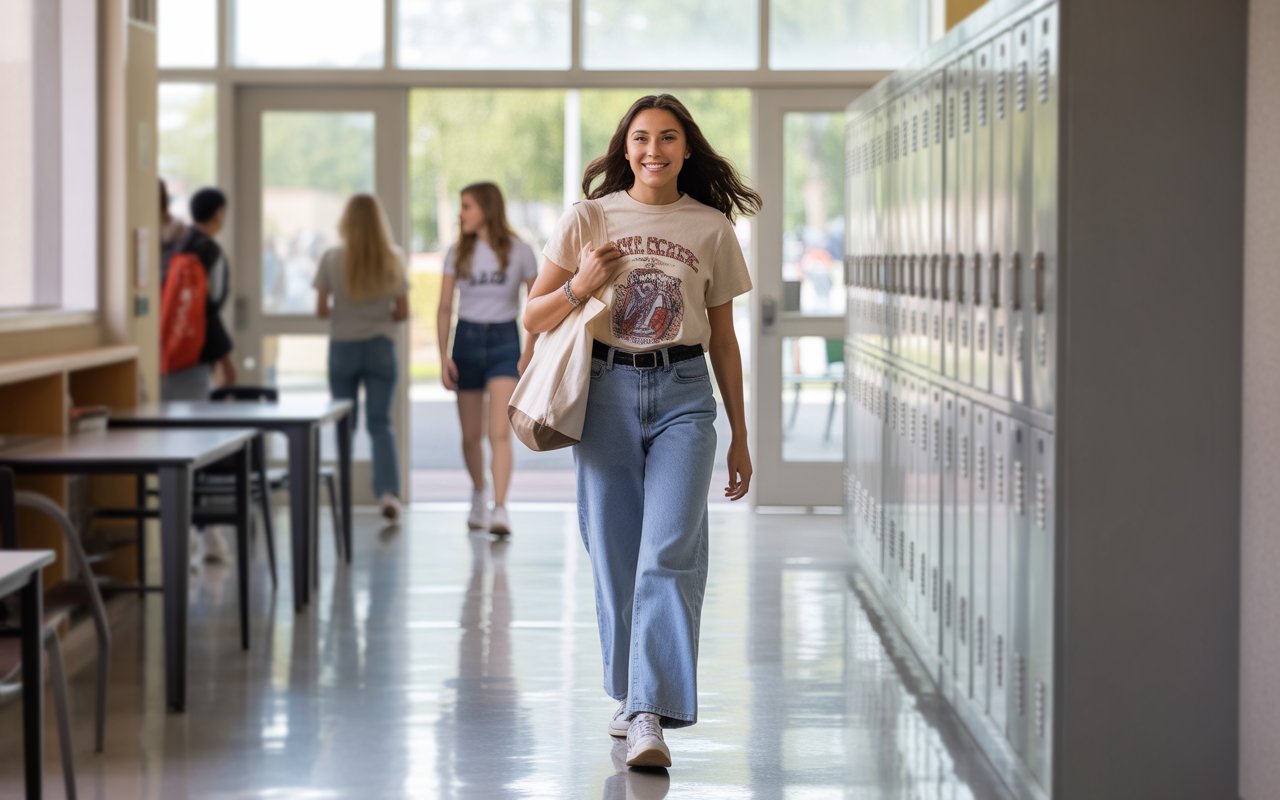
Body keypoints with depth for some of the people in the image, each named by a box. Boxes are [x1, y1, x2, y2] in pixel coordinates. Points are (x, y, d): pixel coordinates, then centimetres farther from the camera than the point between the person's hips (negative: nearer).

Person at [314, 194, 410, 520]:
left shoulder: (332, 259, -7)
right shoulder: (392, 260, -2)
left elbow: (321, 310, -4)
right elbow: (403, 313, -1)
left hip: (342, 347, 0)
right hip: (380, 347, 0)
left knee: (344, 424, 12)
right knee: (380, 423, 2)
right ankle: (388, 490, -15)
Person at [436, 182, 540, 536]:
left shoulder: (519, 252, -3)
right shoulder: (458, 253, 3)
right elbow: (444, 308, 4)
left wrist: (529, 353, -1)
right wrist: (443, 356, -4)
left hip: (504, 341, -3)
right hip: (466, 340, 3)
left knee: (499, 432, -17)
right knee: (471, 434, 10)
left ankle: (499, 510, -21)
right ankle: (478, 493, 35)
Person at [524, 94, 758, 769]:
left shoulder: (713, 228, 7)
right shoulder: (588, 219, 5)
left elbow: (723, 339, 12)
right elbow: (534, 318, 9)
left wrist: (740, 436, 12)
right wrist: (579, 286, -11)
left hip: (683, 396, -1)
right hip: (607, 391, 1)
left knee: (670, 552, -13)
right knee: (615, 554, 4)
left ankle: (649, 715, -17)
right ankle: (628, 693, 21)